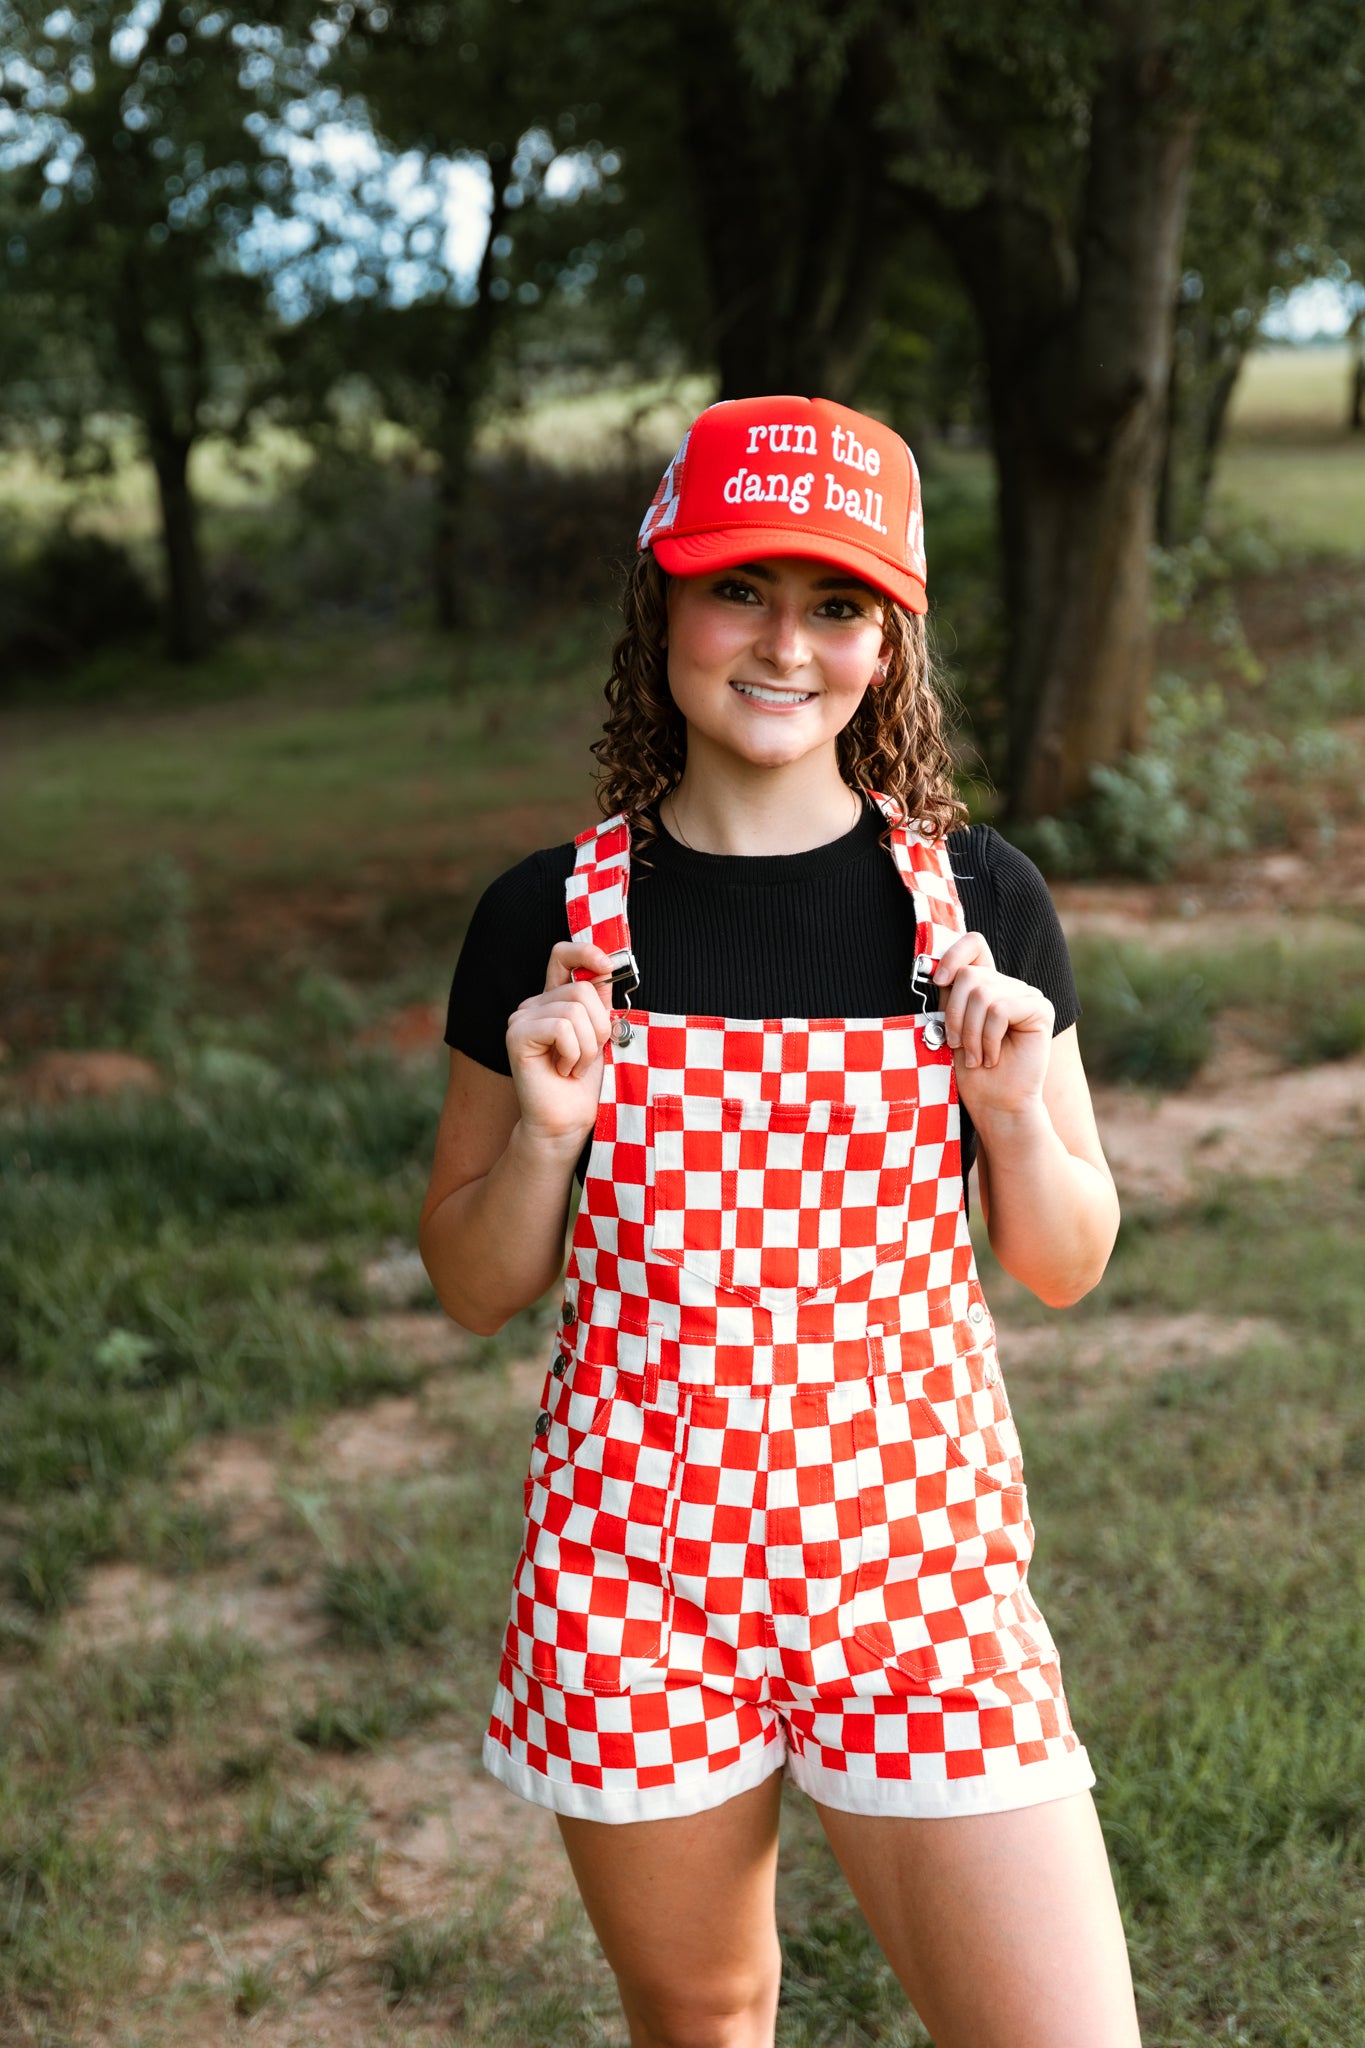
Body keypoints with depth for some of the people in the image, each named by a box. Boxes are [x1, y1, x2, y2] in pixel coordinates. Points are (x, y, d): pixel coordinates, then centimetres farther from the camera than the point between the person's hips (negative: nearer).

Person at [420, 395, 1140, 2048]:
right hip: (640, 1556, 0)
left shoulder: (973, 901, -2)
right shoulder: (550, 921, -3)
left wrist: (1015, 1106, -13)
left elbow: (1066, 1267, 6)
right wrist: (546, 1131, -14)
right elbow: (473, 1287, 5)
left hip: (915, 1542, 0)